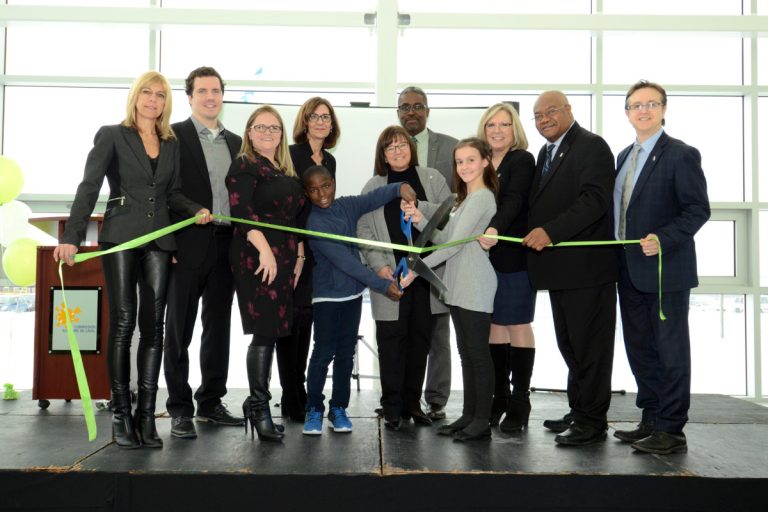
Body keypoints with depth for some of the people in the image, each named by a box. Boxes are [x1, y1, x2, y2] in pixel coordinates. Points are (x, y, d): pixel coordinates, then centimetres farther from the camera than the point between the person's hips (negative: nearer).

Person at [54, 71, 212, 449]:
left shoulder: (171, 144, 16)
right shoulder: (111, 136, 3)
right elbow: (89, 187, -6)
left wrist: (196, 211, -1)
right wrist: (71, 236, -15)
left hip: (158, 240, 4)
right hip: (120, 237, -4)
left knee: (153, 326, 1)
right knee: (123, 323, -4)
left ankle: (146, 415, 5)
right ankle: (121, 415, 4)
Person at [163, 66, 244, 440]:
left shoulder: (235, 142, 15)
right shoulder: (174, 136, -2)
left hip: (226, 245, 6)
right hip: (188, 245, -5)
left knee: (218, 328, 11)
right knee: (179, 330, 2)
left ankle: (211, 402, 22)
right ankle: (180, 409, 10)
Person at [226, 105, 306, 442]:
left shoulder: (287, 172, 21)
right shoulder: (244, 166, -1)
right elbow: (240, 210, -15)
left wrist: (299, 255, 12)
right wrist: (264, 248, -24)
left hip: (285, 259, 7)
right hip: (257, 257, -7)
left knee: (272, 332, 6)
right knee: (265, 331, -10)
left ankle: (256, 402, 15)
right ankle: (259, 407, -3)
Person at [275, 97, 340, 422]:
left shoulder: (329, 161, 15)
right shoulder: (290, 155, -6)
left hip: (316, 249, 7)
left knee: (306, 321, 11)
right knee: (291, 319, -4)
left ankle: (296, 396, 20)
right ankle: (293, 399, 3)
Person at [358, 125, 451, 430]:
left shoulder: (432, 179, 11)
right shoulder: (373, 187, 11)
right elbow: (364, 231, 4)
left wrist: (418, 207, -13)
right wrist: (379, 264, -8)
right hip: (390, 275, -1)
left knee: (420, 337, 6)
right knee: (391, 338, -3)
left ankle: (412, 402, 18)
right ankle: (392, 407, 5)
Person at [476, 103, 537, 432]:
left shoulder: (522, 161, -4)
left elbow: (514, 200, -21)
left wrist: (495, 229, -37)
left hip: (514, 256, -5)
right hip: (485, 256, 5)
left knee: (517, 326, 1)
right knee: (494, 326, 7)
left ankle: (520, 403, 8)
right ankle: (498, 397, 16)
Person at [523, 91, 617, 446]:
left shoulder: (591, 147, -9)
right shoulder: (546, 153, 19)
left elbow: (595, 200, -21)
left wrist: (550, 231, -27)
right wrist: (535, 236, 3)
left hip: (586, 266, -9)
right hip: (559, 268, 9)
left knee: (588, 345, -1)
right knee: (570, 346, 16)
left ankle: (591, 421, 7)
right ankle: (579, 412, 26)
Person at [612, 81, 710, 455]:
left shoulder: (681, 155, -8)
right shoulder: (624, 157, 15)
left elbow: (698, 209, -12)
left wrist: (663, 240, -25)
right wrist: (618, 257, 9)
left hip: (666, 268, -8)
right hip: (630, 270, 8)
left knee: (670, 350, 0)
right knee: (639, 348, 14)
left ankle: (671, 431, 8)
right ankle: (651, 421, 26)